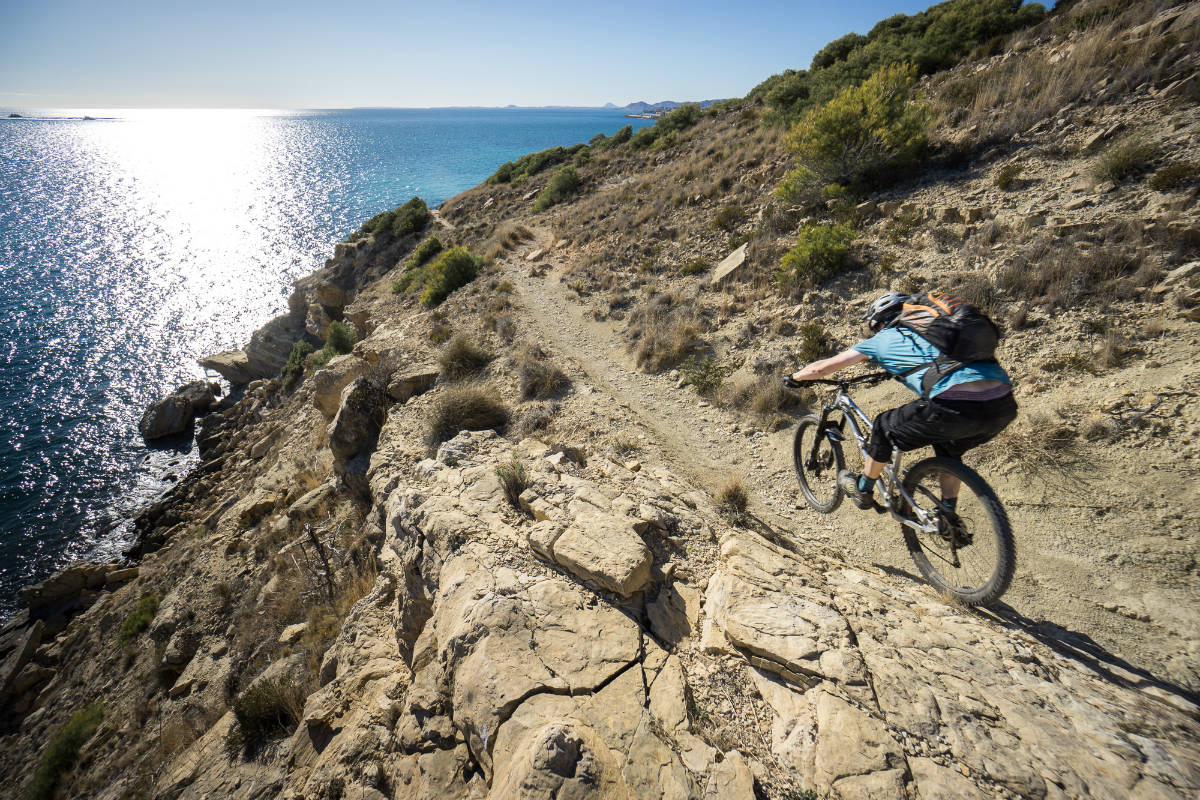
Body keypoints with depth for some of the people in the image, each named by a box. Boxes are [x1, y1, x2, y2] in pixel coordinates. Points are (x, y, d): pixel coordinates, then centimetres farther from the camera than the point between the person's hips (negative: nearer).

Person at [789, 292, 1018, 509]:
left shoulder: (882, 339, 15)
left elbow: (820, 368, 20)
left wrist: (795, 377, 39)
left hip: (959, 408, -7)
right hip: (1006, 406, 7)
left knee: (885, 427, 20)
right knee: (949, 448, 35)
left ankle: (862, 490, 36)